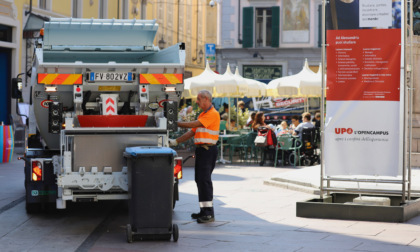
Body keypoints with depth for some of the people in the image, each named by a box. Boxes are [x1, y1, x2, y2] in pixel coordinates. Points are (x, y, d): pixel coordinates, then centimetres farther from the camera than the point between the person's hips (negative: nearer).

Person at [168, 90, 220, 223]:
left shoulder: (213, 114, -11)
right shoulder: (202, 114, 20)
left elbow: (195, 125, -17)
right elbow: (192, 131, 20)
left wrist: (176, 123, -11)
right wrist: (175, 141, 14)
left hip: (208, 150, -10)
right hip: (200, 149, 10)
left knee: (205, 179, -14)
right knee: (199, 180, 10)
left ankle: (209, 213, -14)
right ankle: (204, 210, 16)